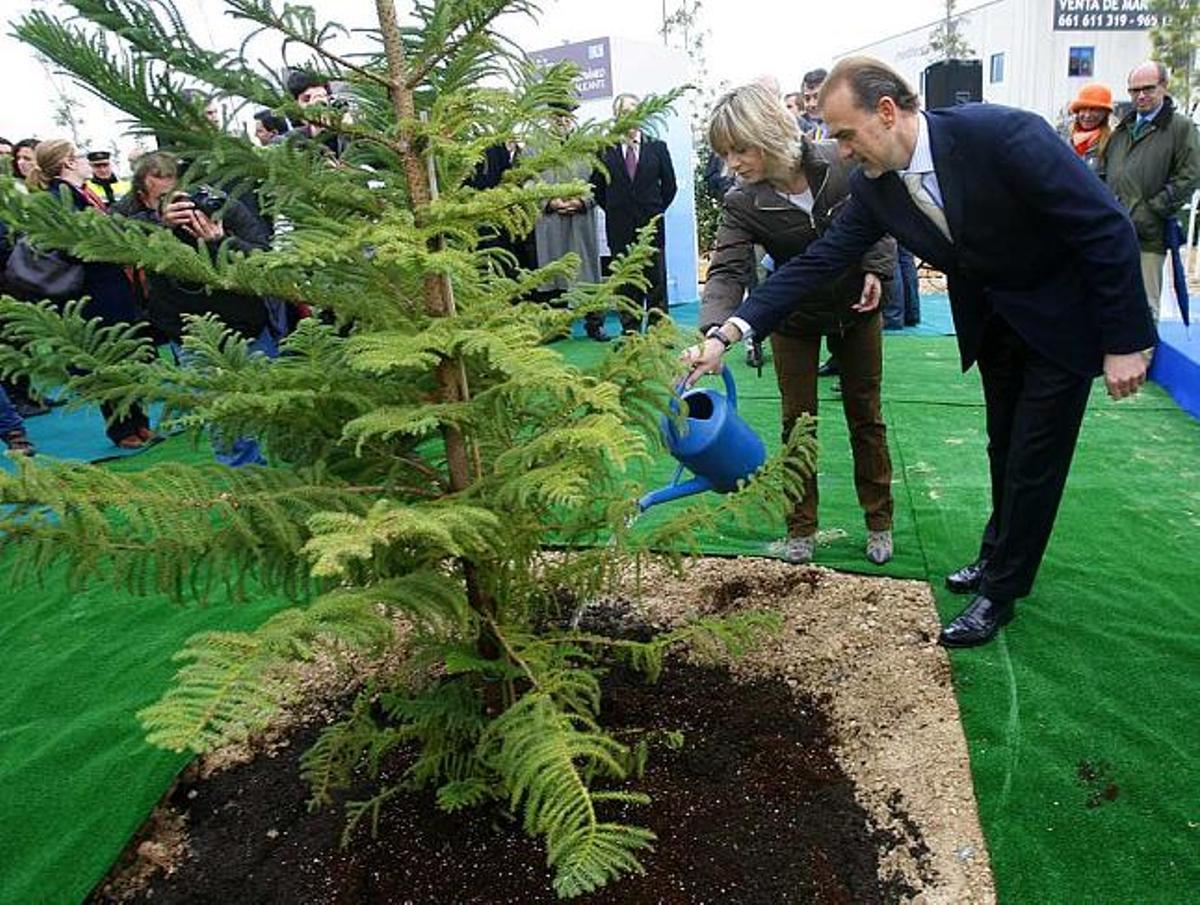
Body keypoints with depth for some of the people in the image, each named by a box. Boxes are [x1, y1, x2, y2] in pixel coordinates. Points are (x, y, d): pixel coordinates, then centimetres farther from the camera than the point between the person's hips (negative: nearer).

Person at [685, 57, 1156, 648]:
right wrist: (728, 332, -21)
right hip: (994, 320, 6)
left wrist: (1124, 343, -23)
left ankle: (1000, 592, 20)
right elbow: (818, 261, -12)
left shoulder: (1002, 134, -32)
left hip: (1065, 317, -5)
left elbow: (1107, 227, -27)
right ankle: (999, 555, 43)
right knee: (1004, 448, 20)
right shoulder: (873, 187, -13)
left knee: (1034, 460, 2)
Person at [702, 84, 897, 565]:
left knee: (865, 415, 10)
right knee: (798, 420, 4)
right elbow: (728, 272, -31)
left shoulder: (842, 163, -20)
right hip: (794, 317, 0)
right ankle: (801, 529, 19)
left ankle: (879, 521, 26)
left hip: (856, 307, 1)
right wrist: (712, 335, -47)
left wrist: (876, 270, -15)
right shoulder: (742, 204, -22)